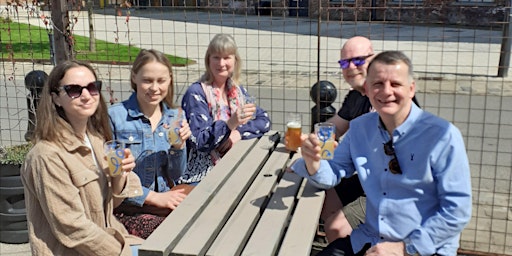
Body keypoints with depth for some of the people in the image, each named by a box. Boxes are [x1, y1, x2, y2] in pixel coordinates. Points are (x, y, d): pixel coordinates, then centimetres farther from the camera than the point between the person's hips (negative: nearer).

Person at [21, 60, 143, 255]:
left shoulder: (97, 138, 3)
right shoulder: (48, 155, -19)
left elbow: (108, 202, 8)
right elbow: (72, 227, -18)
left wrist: (119, 174, -11)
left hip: (106, 238, 7)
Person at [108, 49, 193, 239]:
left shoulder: (176, 116, 7)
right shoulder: (114, 116, -8)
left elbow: (175, 177, 10)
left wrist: (179, 146, -9)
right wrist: (153, 197, -16)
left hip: (166, 200, 5)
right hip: (127, 209, -5)